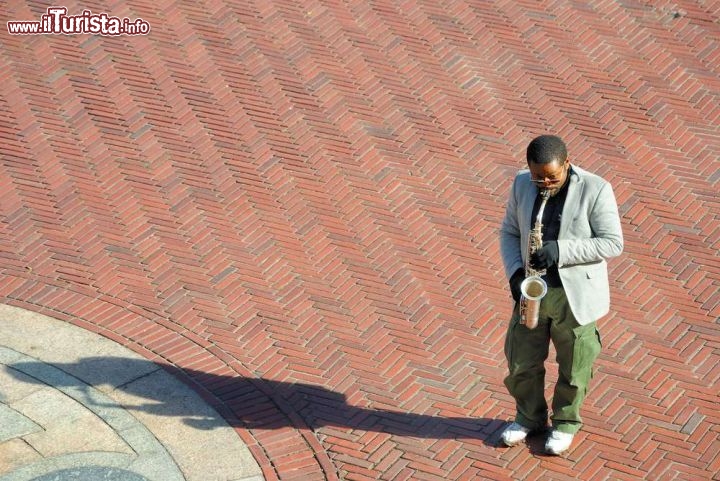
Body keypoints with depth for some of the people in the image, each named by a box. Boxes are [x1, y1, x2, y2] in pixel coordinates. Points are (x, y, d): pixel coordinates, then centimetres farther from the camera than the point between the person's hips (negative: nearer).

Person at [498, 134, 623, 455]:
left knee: (573, 367, 11)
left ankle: (566, 422, 33)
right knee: (521, 362, 13)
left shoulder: (595, 189, -16)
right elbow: (509, 232, 7)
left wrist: (561, 250, -26)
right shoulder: (522, 184, -3)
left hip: (575, 296, -4)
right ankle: (530, 416, 36)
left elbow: (612, 243, -16)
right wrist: (515, 272, -9)